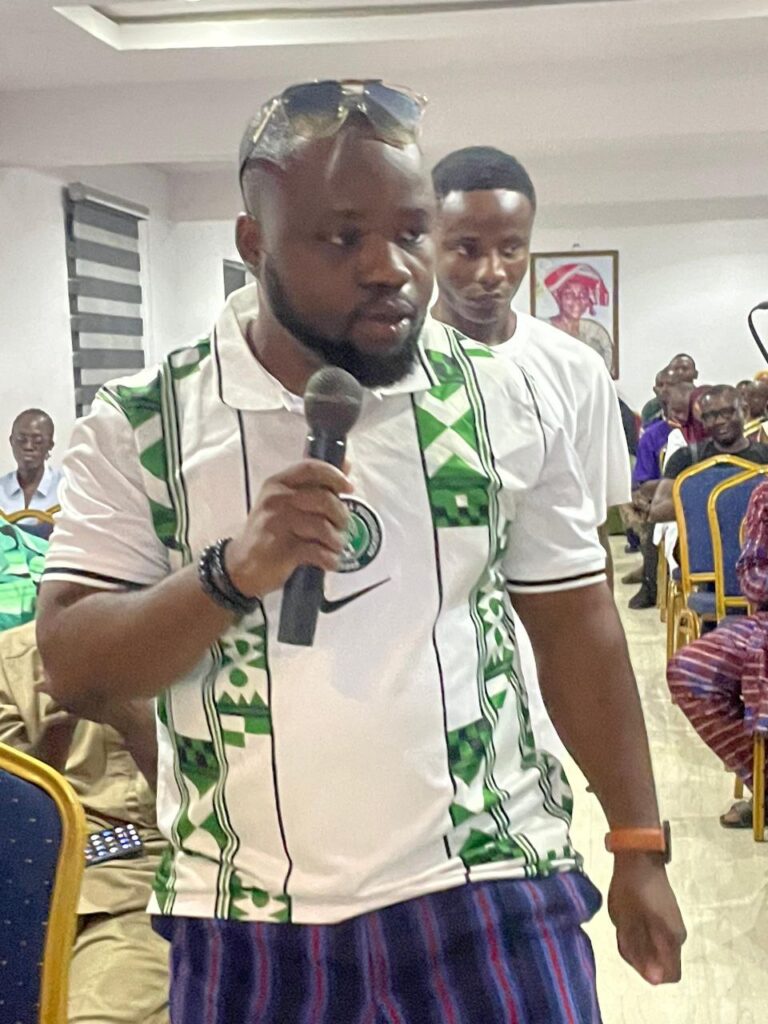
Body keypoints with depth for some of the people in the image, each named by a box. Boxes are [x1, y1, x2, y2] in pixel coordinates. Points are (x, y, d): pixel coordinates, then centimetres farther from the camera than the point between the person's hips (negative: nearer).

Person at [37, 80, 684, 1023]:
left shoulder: (501, 401, -1)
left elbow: (576, 628, 5)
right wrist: (232, 573, -23)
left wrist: (639, 849, 5)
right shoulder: (138, 423, -5)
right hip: (246, 924, 0)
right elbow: (73, 670, -7)